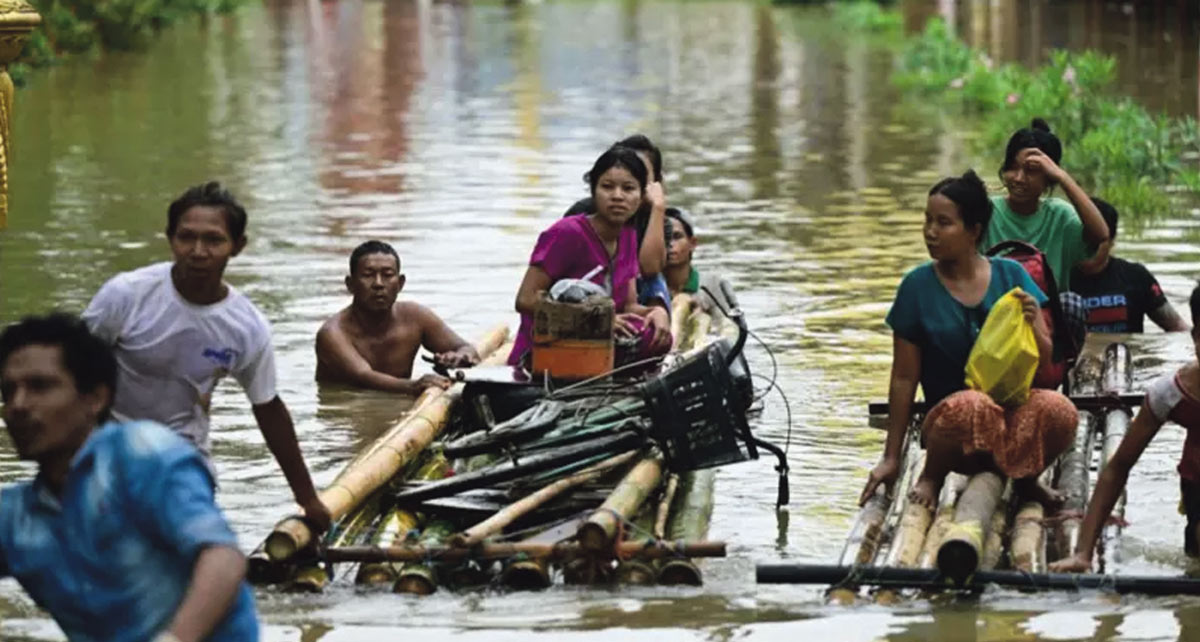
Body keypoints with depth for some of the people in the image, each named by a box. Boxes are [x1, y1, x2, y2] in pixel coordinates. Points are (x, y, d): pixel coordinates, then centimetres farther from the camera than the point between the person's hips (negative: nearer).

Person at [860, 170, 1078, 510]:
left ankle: (1025, 478, 1)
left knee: (1059, 409, -33)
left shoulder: (1010, 275, 4)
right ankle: (931, 478, -7)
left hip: (1015, 410, 2)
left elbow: (1044, 362, 7)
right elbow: (904, 378, 2)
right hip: (949, 417, -2)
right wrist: (891, 458, 1)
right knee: (972, 406, -39)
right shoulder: (918, 286, -1)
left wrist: (1033, 324, -15)